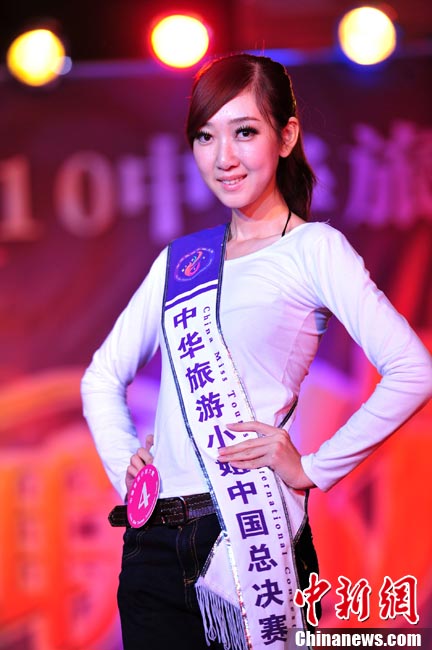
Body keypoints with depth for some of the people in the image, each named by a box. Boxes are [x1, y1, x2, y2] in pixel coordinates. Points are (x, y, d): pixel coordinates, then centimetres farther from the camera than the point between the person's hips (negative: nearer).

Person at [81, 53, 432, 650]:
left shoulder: (314, 249, -2)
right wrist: (124, 463, 5)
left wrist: (314, 468, -9)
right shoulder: (181, 260, 14)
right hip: (156, 543, 5)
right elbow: (103, 376, 20)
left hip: (253, 534, -4)